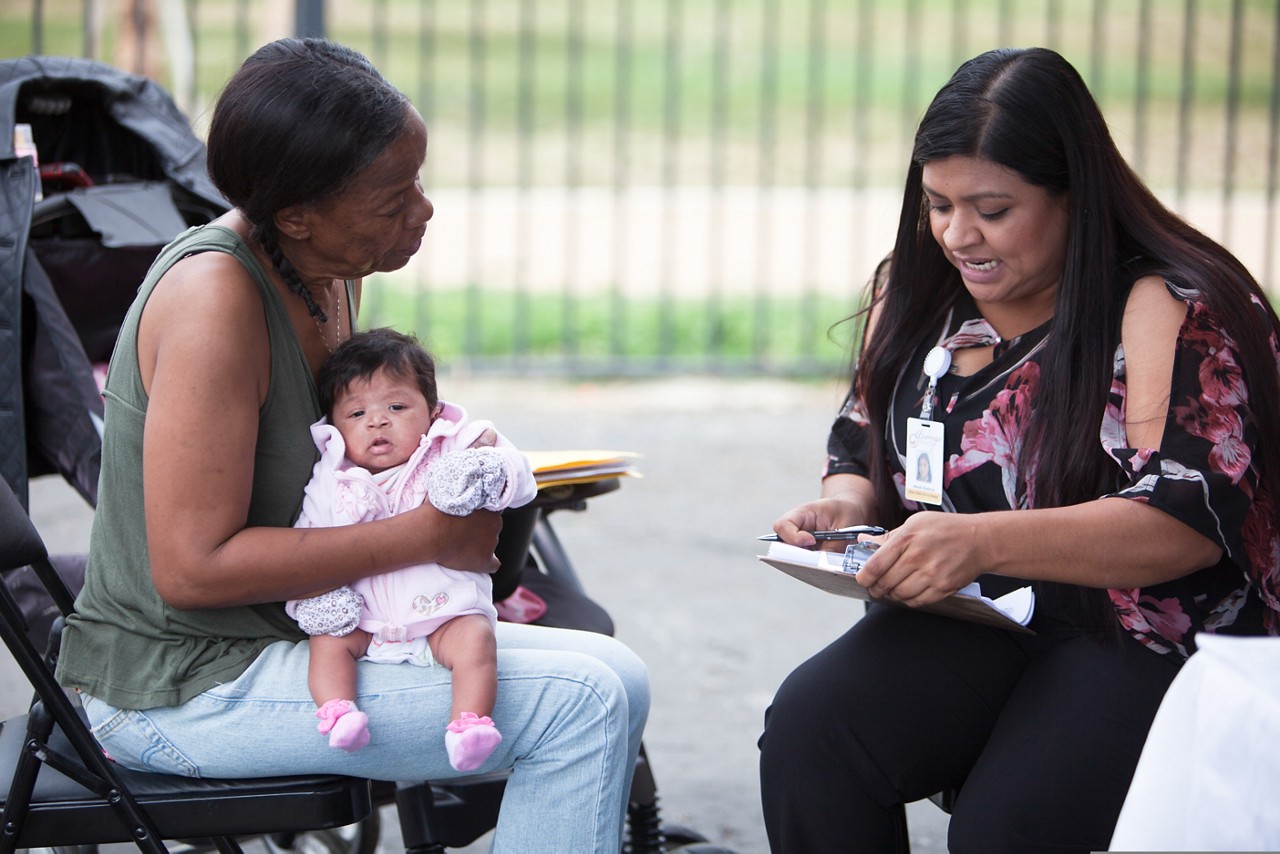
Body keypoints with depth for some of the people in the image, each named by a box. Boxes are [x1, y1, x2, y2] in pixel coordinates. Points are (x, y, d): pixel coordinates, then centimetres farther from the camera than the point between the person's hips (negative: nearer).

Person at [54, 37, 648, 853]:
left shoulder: (332, 274, 5)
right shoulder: (213, 295, -24)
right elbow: (192, 566, -26)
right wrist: (424, 535, -22)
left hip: (296, 632, 9)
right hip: (184, 686, -9)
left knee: (615, 677, 5)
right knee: (577, 702, -17)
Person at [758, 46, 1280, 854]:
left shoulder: (1173, 310, -12)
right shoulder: (919, 290, 10)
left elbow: (1194, 519, -22)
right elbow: (863, 449, 20)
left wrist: (985, 542, -33)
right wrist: (845, 507, -6)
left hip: (1153, 638, -6)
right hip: (967, 627, 6)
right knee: (806, 726, -24)